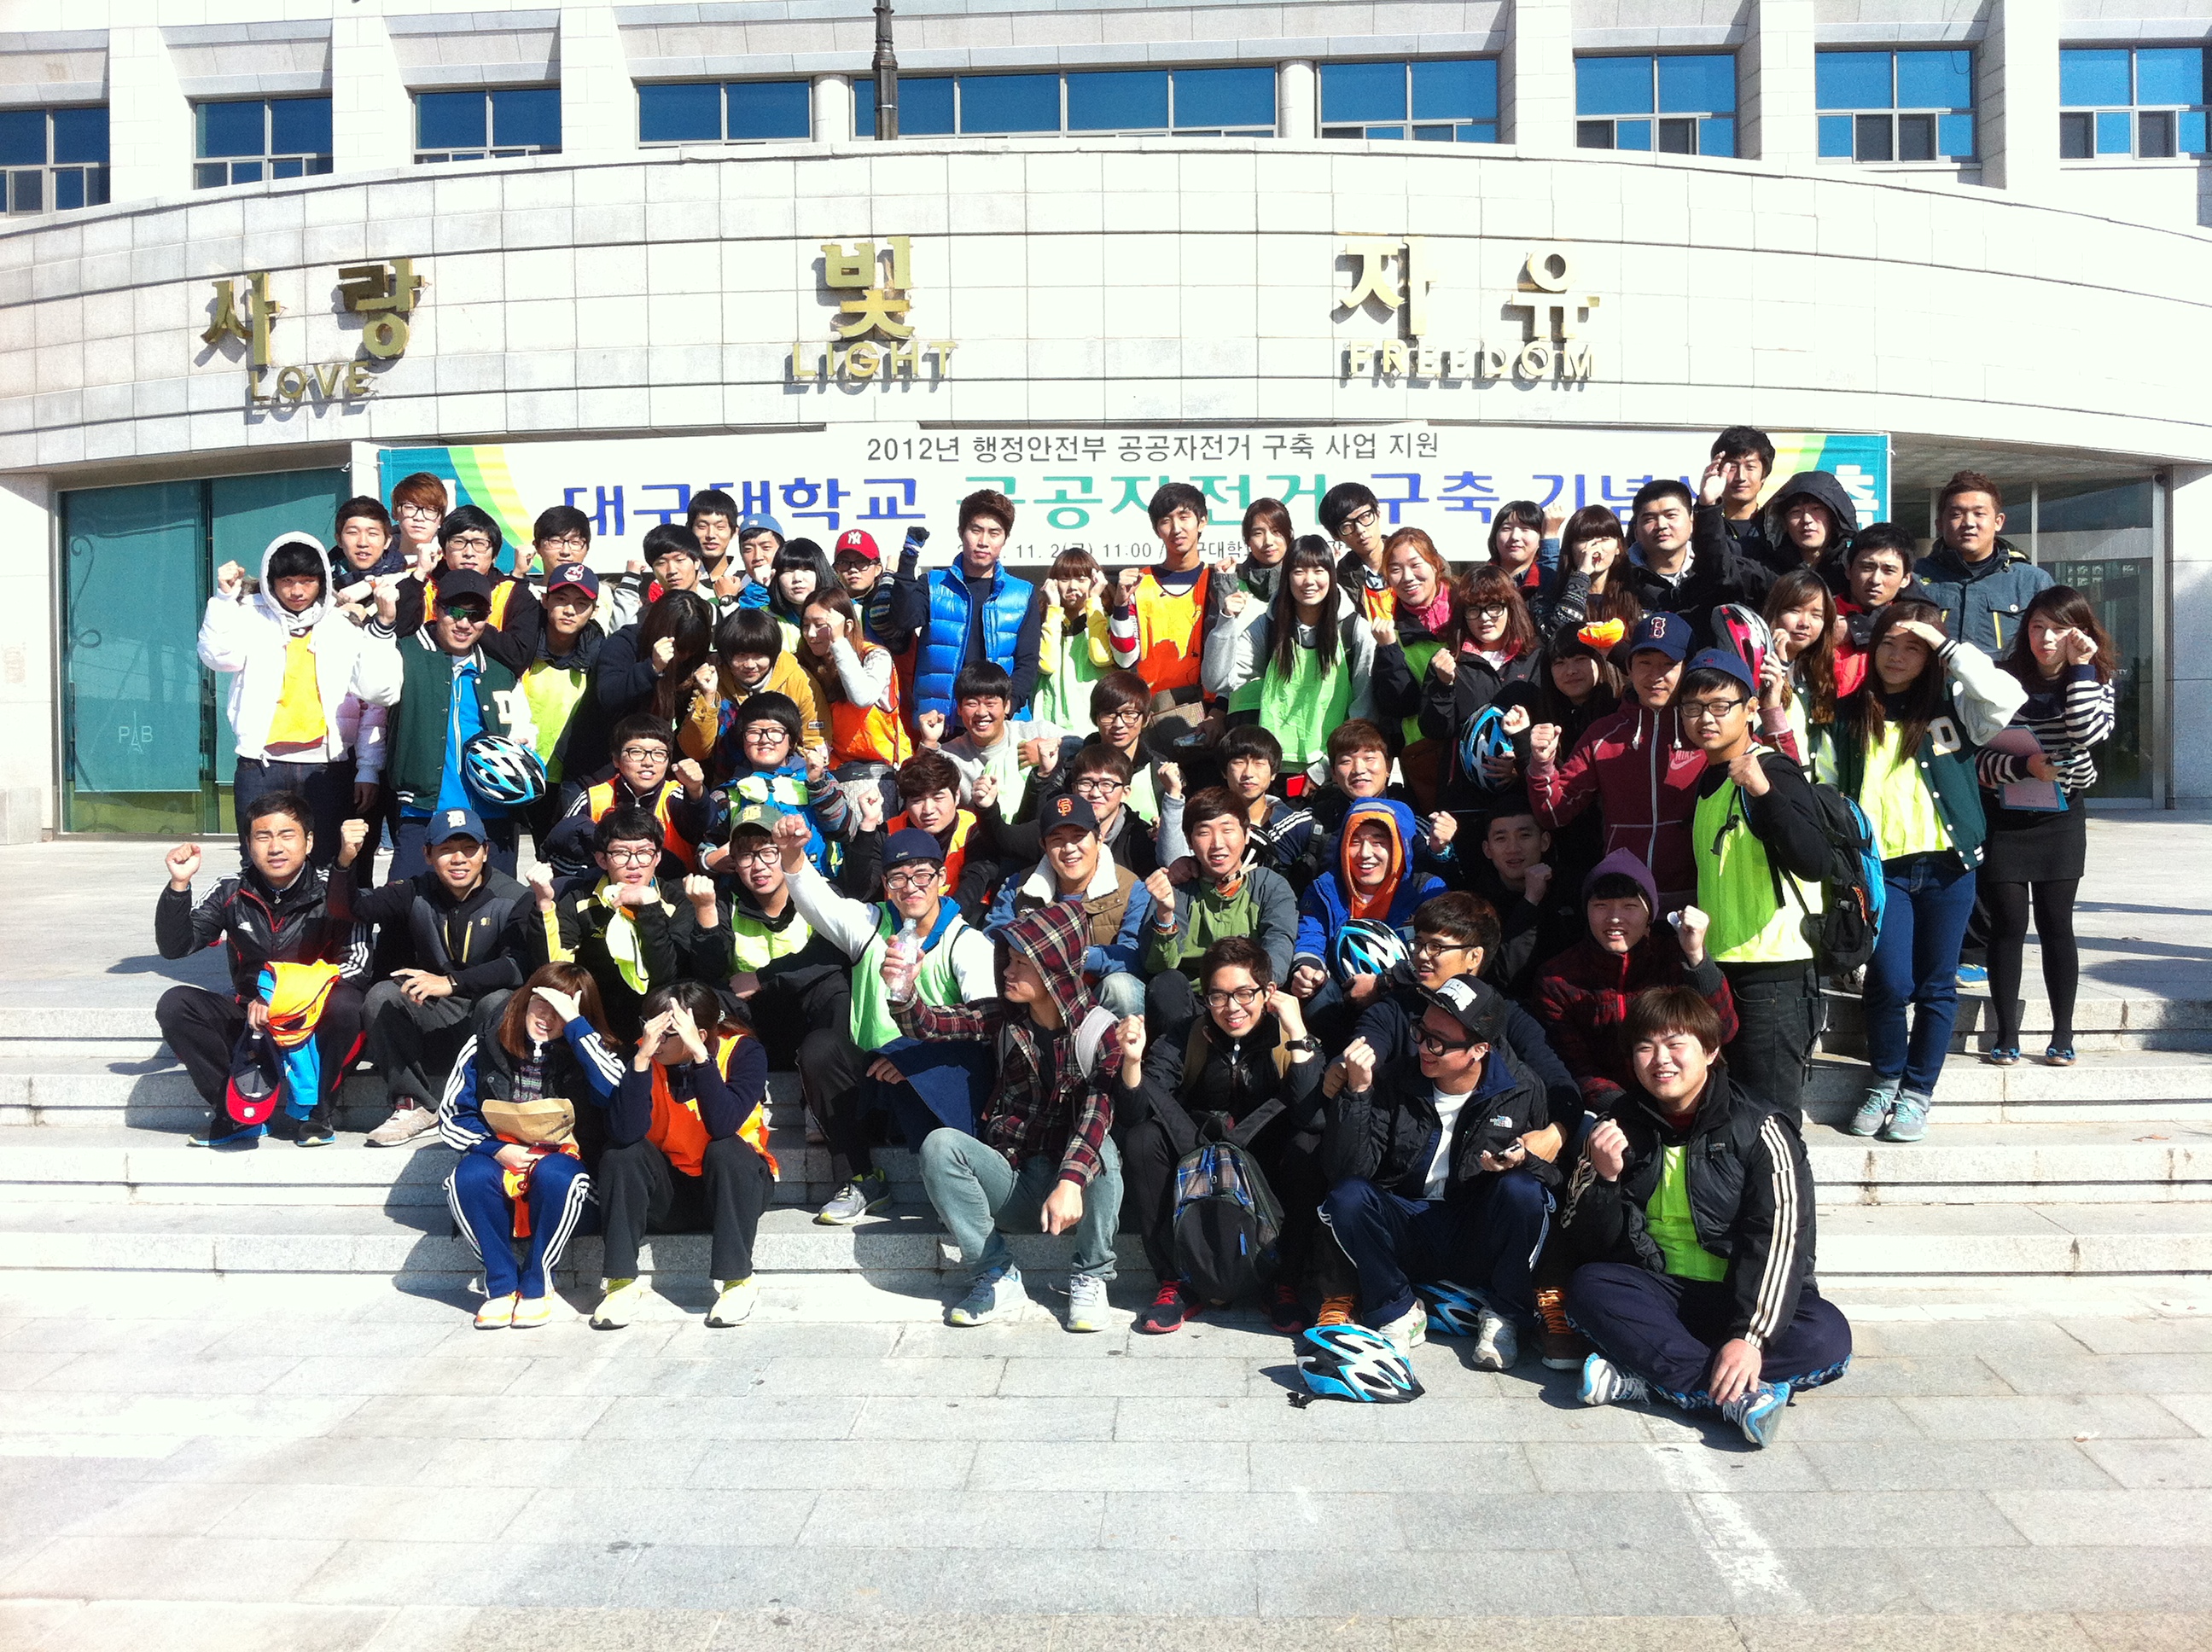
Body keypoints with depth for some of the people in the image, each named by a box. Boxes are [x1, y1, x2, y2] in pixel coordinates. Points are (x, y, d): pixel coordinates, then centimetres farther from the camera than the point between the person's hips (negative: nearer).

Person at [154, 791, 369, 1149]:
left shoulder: (330, 894, -10)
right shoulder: (232, 893, -1)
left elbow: (356, 960, -20)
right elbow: (174, 947, -5)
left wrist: (282, 997, -26)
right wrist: (179, 885, -19)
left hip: (314, 1023, -3)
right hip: (249, 1020, 3)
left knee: (344, 1005, -35)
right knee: (174, 1005, -17)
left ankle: (313, 1111, -12)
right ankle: (235, 1114, -10)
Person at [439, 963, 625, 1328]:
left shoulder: (585, 1050, -2)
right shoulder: (484, 1046, 3)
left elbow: (614, 1092, -25)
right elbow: (451, 1116, 5)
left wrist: (575, 1023, -24)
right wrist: (495, 1149, -12)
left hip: (560, 1158, -2)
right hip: (500, 1159, 2)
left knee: (553, 1175, -36)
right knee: (468, 1178, -31)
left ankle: (537, 1286, -15)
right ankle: (502, 1284, -14)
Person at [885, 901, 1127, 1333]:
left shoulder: (1099, 1031, -9)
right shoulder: (1002, 1017, 4)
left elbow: (1098, 1111, -25)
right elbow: (928, 1023, -7)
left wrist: (1070, 1182, -41)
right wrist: (902, 991, -30)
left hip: (1073, 1193, -3)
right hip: (1009, 1181, 3)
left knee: (1102, 1149, -33)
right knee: (940, 1144, -22)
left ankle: (1089, 1278, -13)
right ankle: (995, 1276, -11)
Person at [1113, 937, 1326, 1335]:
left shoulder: (1287, 1039, -10)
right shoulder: (1185, 1041, -5)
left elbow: (1313, 1119, -28)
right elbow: (1132, 1117, -15)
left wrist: (1298, 1034, -32)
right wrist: (1132, 1060, -34)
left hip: (1270, 1177, -2)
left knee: (1309, 1148, -30)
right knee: (1142, 1140, -23)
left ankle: (1286, 1284, -13)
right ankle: (1176, 1283, -14)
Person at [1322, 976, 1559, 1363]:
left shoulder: (1522, 1092, -5)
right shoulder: (1395, 1082, -5)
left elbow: (1553, 1171, 1)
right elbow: (1345, 1171, -13)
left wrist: (1524, 1160, -21)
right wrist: (1357, 1092, -25)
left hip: (1481, 1240, 0)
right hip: (1408, 1232, 1)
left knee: (1522, 1191, -30)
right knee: (1347, 1197, -27)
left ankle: (1501, 1315, -6)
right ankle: (1399, 1313, -6)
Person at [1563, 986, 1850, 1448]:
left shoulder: (1760, 1127, -7)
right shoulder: (1620, 1127, 2)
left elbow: (1780, 1240, -19)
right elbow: (1587, 1246, 1)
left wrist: (1751, 1338, -32)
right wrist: (1603, 1178, -19)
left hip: (1742, 1297, -1)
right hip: (1658, 1293, 2)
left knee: (1828, 1337, -30)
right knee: (1587, 1288, -28)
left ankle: (1642, 1381, -33)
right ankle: (1739, 1395, -34)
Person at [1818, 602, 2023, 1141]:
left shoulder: (1951, 707, 4)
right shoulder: (1848, 718, 8)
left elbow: (2007, 697, -15)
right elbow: (1823, 788, 10)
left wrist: (1945, 647, -12)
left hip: (1946, 865, 0)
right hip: (1882, 866, 0)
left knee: (1937, 984, 6)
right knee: (1891, 983, -8)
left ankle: (1917, 1091, 20)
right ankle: (1883, 1083, 14)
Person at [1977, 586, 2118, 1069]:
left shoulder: (2095, 681, 0)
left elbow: (2090, 733, -20)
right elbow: (1977, 754, -9)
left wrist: (2079, 668, -19)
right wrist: (2023, 765, -24)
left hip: (2060, 818, 1)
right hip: (2002, 817, -1)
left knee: (2055, 925, 3)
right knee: (2008, 925, 3)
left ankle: (2063, 1034, 14)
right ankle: (2006, 1034, 12)